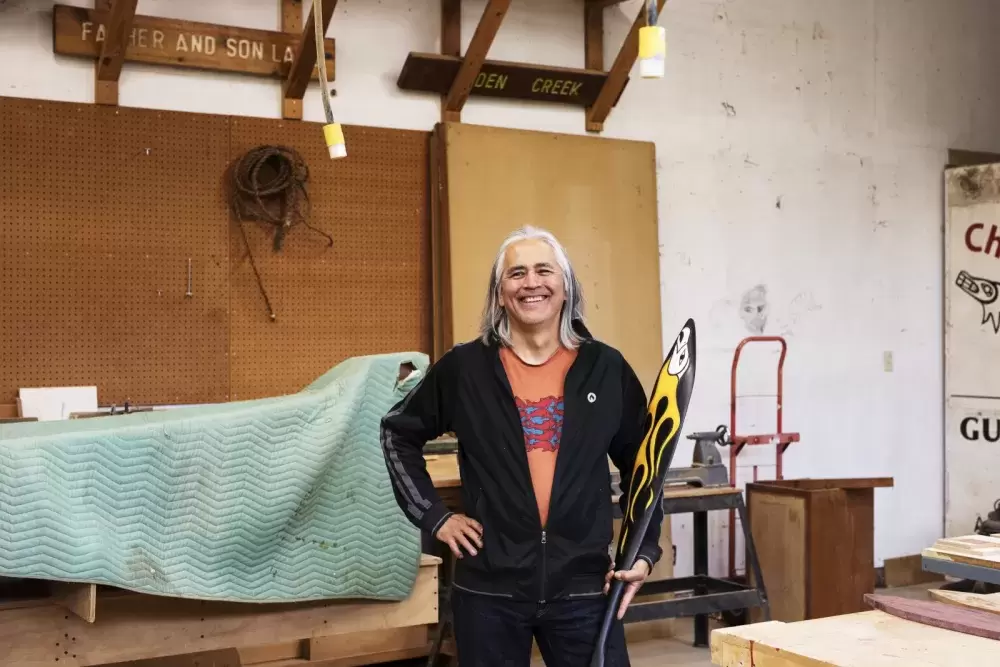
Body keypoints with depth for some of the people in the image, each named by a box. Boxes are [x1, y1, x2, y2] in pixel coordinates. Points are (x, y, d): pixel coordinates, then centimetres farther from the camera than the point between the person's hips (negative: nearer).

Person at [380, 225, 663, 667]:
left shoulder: (606, 367, 1)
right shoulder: (465, 367, -1)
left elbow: (641, 467, 11)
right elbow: (398, 433, 11)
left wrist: (643, 551, 4)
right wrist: (433, 515, 4)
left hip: (583, 586, 0)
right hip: (489, 588, 0)